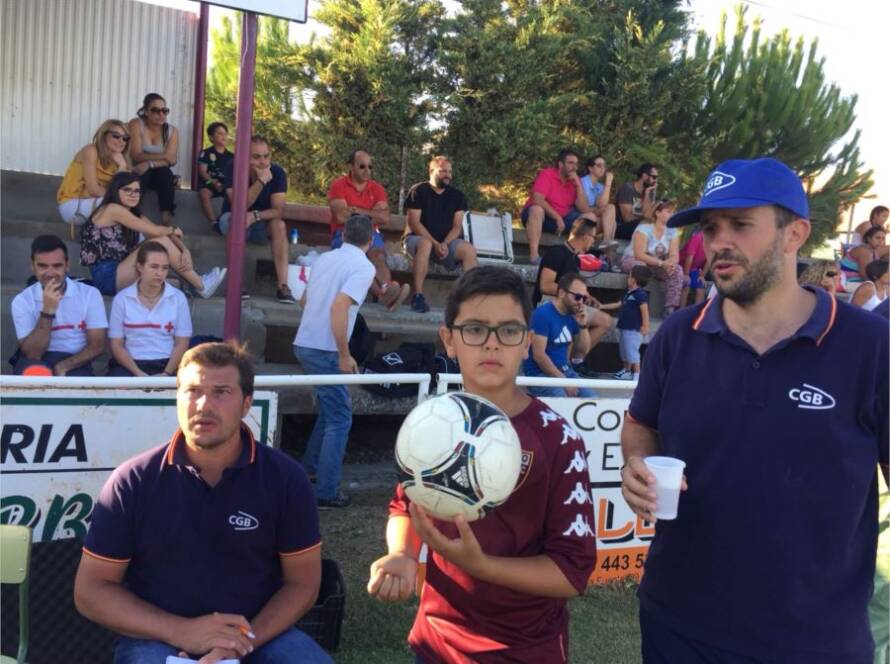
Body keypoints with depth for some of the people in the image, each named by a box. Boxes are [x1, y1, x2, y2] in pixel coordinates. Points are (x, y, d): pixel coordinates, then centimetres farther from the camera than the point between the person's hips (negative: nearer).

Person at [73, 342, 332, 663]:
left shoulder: (285, 478, -5)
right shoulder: (132, 481, -6)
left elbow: (302, 582, 1)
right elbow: (91, 591, -2)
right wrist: (179, 631, -15)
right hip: (157, 637, -1)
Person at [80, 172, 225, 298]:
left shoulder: (134, 214, 16)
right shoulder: (112, 209, -12)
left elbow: (159, 232, 5)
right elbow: (155, 231, -17)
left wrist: (184, 251, -13)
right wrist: (173, 230, 4)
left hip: (118, 272, 9)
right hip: (106, 277, -9)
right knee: (161, 241, -18)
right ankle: (201, 286, -10)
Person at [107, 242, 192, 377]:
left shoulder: (178, 298, 5)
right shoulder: (122, 299, 4)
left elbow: (181, 344, 3)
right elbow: (116, 344, 3)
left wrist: (167, 373, -12)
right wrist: (139, 373, -12)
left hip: (166, 364, 0)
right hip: (130, 364, 0)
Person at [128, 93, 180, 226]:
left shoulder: (172, 131, -2)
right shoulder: (136, 124, -10)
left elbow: (172, 160, -15)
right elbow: (136, 156, -19)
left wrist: (149, 163, -31)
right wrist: (163, 156, -24)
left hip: (160, 175, 2)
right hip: (138, 173, -2)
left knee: (166, 172, -32)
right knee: (139, 175, -36)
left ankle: (166, 216, -37)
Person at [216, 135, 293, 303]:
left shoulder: (277, 172, -14)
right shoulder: (234, 168, -20)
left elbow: (279, 211, -19)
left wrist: (255, 216, -36)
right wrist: (261, 181, -39)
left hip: (261, 226, 2)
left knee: (279, 224, -28)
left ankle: (282, 285, -31)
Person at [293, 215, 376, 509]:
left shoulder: (324, 258, 12)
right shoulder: (363, 266, -11)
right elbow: (339, 307, -24)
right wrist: (344, 355, -19)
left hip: (305, 342, 8)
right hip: (324, 349, -8)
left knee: (331, 408, 24)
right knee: (339, 419, 1)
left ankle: (309, 468, 32)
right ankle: (326, 493, 1)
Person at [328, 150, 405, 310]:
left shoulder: (377, 188, 12)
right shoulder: (338, 185, 2)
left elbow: (385, 219, 1)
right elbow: (341, 217, -11)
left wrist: (358, 210, -5)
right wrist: (372, 214, 0)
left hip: (370, 234, 3)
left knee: (378, 255, -30)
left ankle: (385, 291, -58)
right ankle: (384, 293, -57)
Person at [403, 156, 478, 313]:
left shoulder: (457, 195, 9)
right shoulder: (418, 191, -2)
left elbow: (457, 226, 3)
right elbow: (413, 223, -9)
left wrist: (444, 244, -17)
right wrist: (435, 244, -19)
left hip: (446, 242, 4)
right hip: (417, 238, -3)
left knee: (469, 250, -23)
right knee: (425, 244, -38)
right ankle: (418, 295, -36)